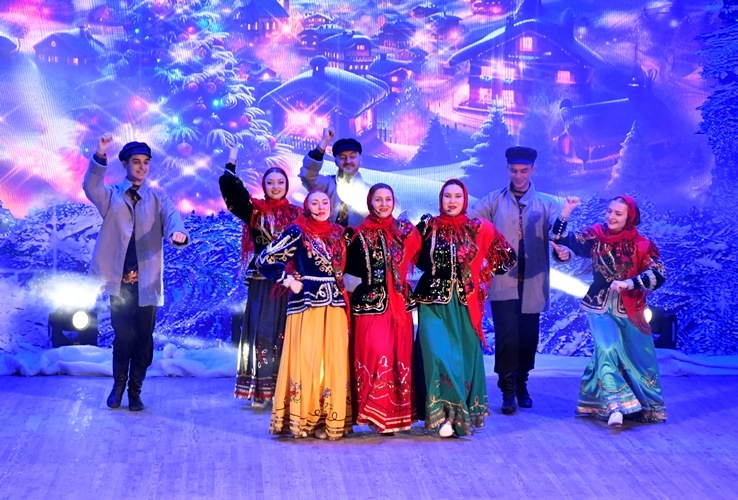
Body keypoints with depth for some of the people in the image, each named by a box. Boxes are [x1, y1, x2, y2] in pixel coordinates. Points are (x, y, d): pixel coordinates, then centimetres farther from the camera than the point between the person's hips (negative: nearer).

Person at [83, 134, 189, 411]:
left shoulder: (158, 198, 9)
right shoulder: (111, 195, 7)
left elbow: (172, 220, -9)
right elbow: (90, 188, -15)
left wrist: (178, 234, -35)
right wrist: (100, 157, -32)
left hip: (147, 280, 1)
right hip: (120, 279, -1)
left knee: (144, 337, 5)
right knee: (124, 335, -2)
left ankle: (135, 390, 19)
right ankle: (118, 385, 19)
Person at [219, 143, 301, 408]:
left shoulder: (297, 214, 8)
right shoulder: (255, 210, 4)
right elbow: (229, 188, -5)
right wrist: (232, 162, -10)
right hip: (263, 282, -1)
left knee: (287, 334, 3)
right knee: (262, 332, -2)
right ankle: (260, 390, 1)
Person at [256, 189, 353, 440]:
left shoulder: (338, 233, 13)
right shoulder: (297, 232, -3)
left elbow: (344, 266, 28)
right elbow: (265, 260, -6)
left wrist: (344, 288, 13)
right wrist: (289, 281, -5)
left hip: (334, 304, 5)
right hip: (307, 302, -5)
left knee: (334, 362, 4)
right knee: (306, 360, -5)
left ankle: (332, 420, 10)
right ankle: (302, 419, 1)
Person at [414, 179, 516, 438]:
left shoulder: (479, 229, 1)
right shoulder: (428, 226, 1)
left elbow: (507, 257, 11)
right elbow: (416, 259, 13)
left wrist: (482, 274, 8)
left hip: (464, 303, 1)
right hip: (434, 302, -1)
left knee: (466, 355, 5)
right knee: (438, 353, -13)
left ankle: (466, 411, 18)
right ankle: (442, 413, -6)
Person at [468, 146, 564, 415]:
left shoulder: (546, 203, 8)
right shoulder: (494, 201, 6)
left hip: (533, 282, 2)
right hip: (503, 281, -2)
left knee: (528, 337, 11)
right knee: (507, 336, -7)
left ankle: (521, 385, 29)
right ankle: (507, 391, 3)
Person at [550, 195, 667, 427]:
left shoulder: (642, 245, -9)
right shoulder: (595, 236, -5)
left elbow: (658, 275, -20)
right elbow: (562, 243, -12)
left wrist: (627, 283, -32)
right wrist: (565, 213, -24)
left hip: (630, 310, 1)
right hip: (601, 307, -1)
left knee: (640, 358, 9)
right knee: (608, 350, -19)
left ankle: (645, 406, 30)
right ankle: (616, 405, -15)